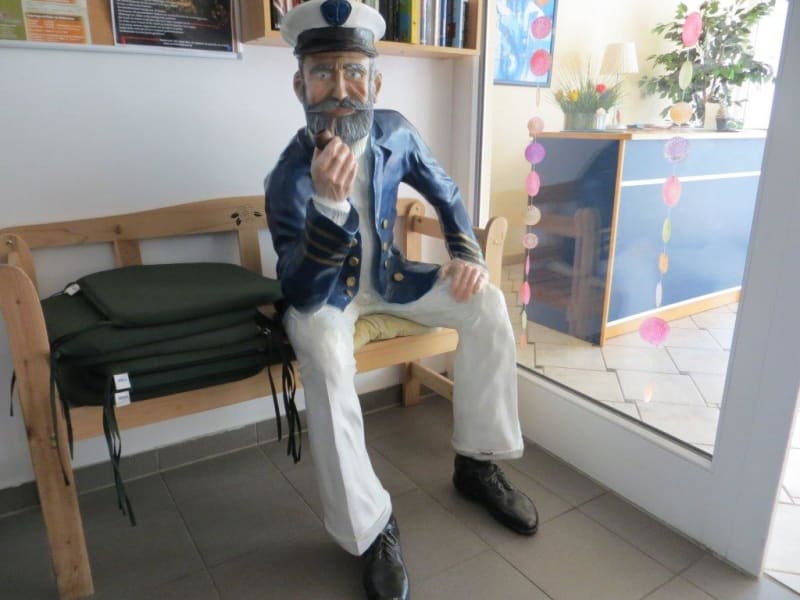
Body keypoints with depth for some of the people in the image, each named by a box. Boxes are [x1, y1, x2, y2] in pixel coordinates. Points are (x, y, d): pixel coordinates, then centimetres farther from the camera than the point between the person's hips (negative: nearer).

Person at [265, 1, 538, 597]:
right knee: (325, 351, -36)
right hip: (326, 290, -4)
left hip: (388, 275, 5)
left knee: (487, 304, -15)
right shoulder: (290, 174, -24)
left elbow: (445, 193, 9)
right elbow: (302, 297, -33)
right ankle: (373, 530, -19)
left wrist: (467, 253, -7)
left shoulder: (395, 132, -10)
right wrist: (329, 203, -47)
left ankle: (477, 463, 1)